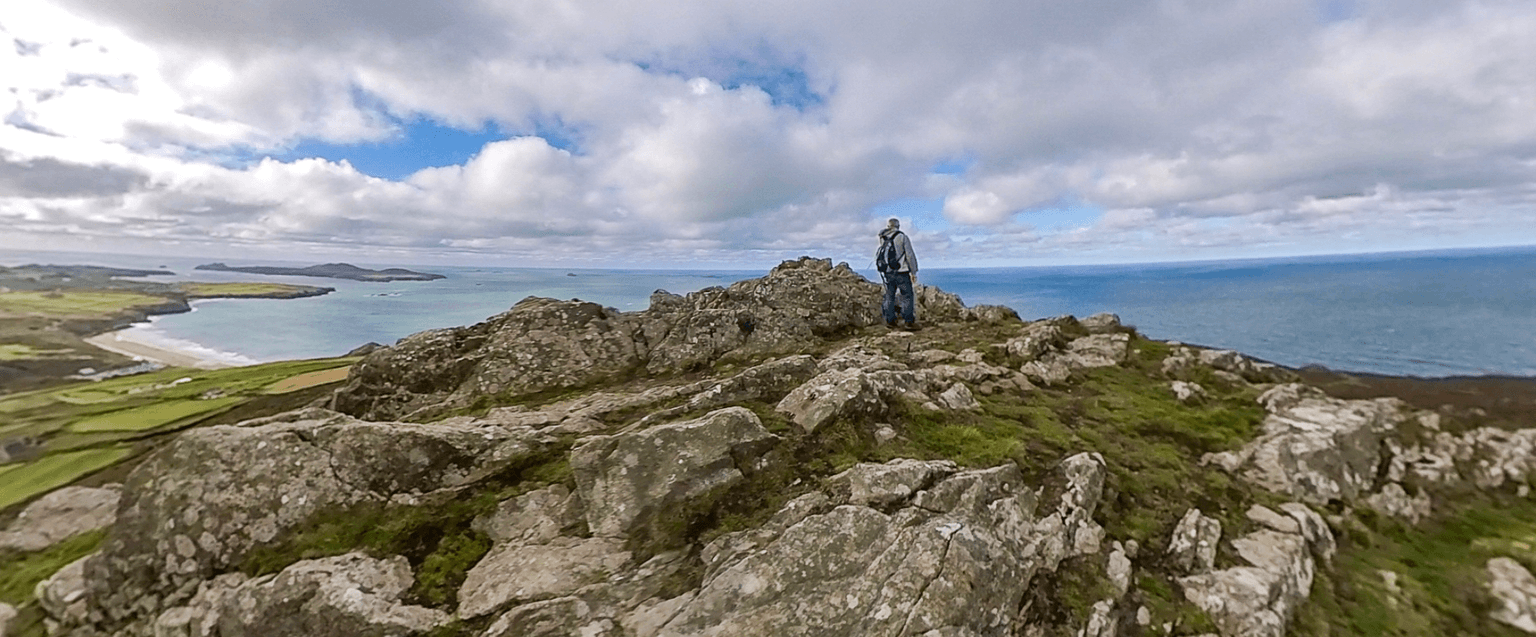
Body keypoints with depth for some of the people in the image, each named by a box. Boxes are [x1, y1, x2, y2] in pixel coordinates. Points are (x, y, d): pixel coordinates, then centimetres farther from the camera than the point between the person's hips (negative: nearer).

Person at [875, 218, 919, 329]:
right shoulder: (902, 237, -5)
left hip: (888, 273, 5)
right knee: (907, 296, -1)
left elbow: (878, 256, 13)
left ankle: (890, 320, 15)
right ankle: (909, 322, -3)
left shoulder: (882, 239, 10)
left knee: (890, 296, 12)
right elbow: (910, 255, -8)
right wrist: (914, 272, -4)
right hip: (901, 272, -5)